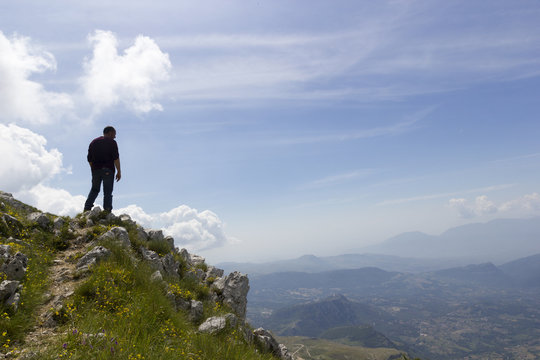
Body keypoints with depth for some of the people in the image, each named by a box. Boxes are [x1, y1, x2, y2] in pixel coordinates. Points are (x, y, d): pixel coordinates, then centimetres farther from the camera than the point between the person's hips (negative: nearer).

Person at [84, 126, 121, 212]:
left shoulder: (93, 142, 16)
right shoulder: (112, 142, -2)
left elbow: (89, 159, 16)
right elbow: (116, 158, -10)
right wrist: (119, 171, -8)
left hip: (96, 170, 5)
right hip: (108, 170, -5)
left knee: (94, 190, 18)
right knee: (108, 192, -1)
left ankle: (87, 208, 8)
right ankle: (107, 211, -8)